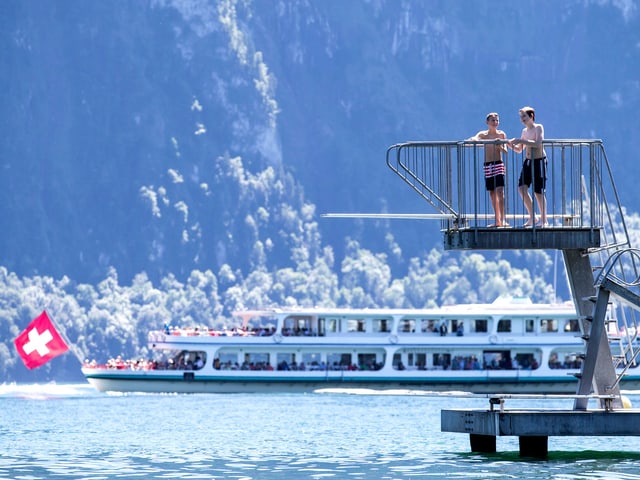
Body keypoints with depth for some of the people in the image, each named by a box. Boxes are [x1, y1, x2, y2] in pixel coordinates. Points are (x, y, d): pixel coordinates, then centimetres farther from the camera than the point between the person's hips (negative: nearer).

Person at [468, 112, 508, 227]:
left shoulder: (501, 134, 3)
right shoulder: (483, 134, 7)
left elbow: (505, 151, -3)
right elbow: (474, 139, -11)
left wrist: (500, 147, -25)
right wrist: (473, 139, -35)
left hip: (498, 165, -3)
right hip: (487, 166, 3)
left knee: (500, 192, -14)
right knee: (492, 194, 6)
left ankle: (502, 220, -18)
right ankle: (497, 221, 12)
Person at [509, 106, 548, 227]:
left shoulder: (538, 128, -8)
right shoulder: (525, 131, 13)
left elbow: (538, 144, -24)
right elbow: (519, 149, 19)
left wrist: (521, 141, -24)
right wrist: (511, 144, 0)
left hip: (539, 161, -7)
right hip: (528, 161, 7)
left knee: (538, 192, -3)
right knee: (522, 188, -4)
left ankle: (544, 220, 7)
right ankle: (532, 217, 6)